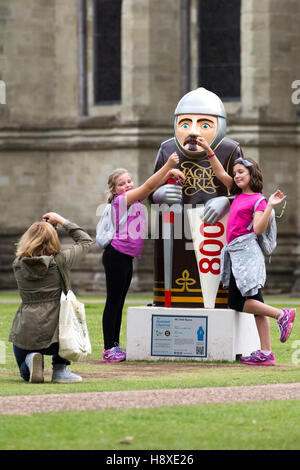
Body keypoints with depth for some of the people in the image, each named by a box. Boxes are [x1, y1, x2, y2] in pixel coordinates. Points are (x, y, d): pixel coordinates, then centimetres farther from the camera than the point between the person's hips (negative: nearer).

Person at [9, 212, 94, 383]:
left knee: (27, 375, 31)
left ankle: (31, 358, -7)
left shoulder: (19, 264, 2)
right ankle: (60, 370, 18)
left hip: (23, 335, 3)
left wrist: (43, 226, 26)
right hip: (51, 334, -3)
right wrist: (62, 221, 18)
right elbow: (86, 241, 11)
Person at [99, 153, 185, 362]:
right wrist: (168, 165, -23)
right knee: (113, 302, -6)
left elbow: (152, 187, 8)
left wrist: (170, 173, -10)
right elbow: (148, 186, -18)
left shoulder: (135, 199, 11)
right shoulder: (122, 200, -12)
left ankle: (115, 346, 15)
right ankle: (109, 349, -5)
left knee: (119, 302, 11)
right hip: (116, 256, -9)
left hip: (127, 258, 9)